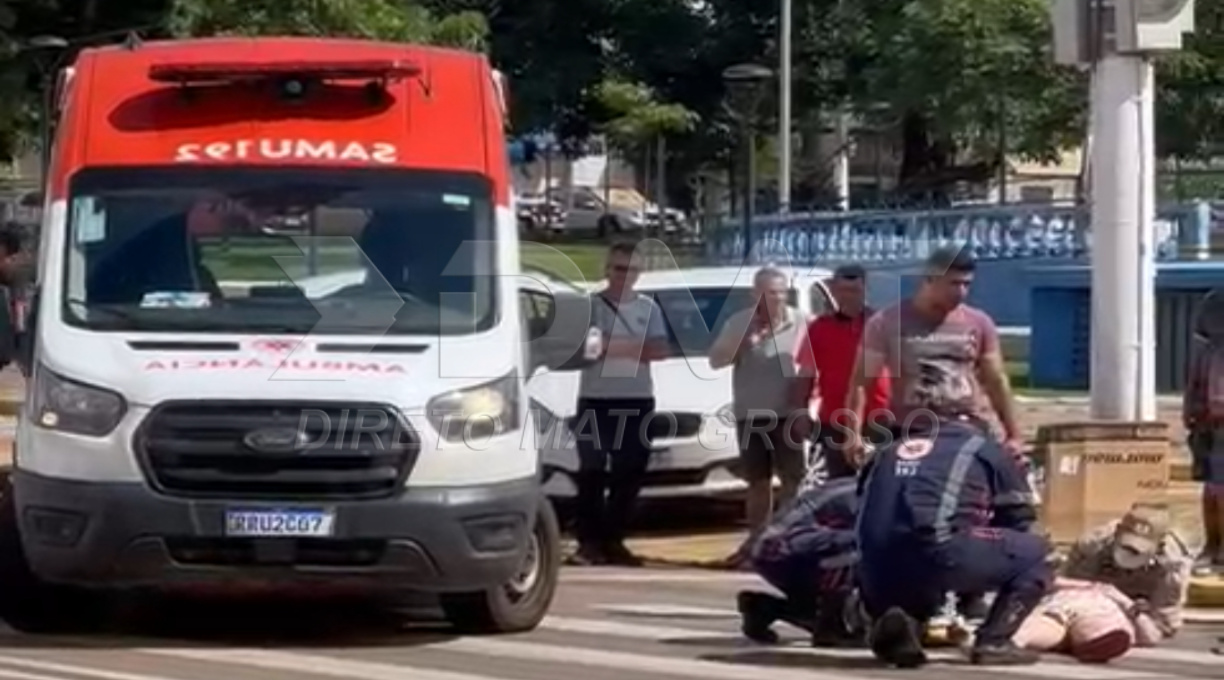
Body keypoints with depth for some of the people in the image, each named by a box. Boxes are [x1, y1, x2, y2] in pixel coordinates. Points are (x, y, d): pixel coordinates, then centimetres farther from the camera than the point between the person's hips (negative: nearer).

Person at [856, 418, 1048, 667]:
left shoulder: (888, 452, 34)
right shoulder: (985, 448, 23)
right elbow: (1018, 519, 26)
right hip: (938, 553, -4)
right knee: (1034, 552, 18)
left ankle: (898, 626, 6)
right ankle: (993, 642, 7)